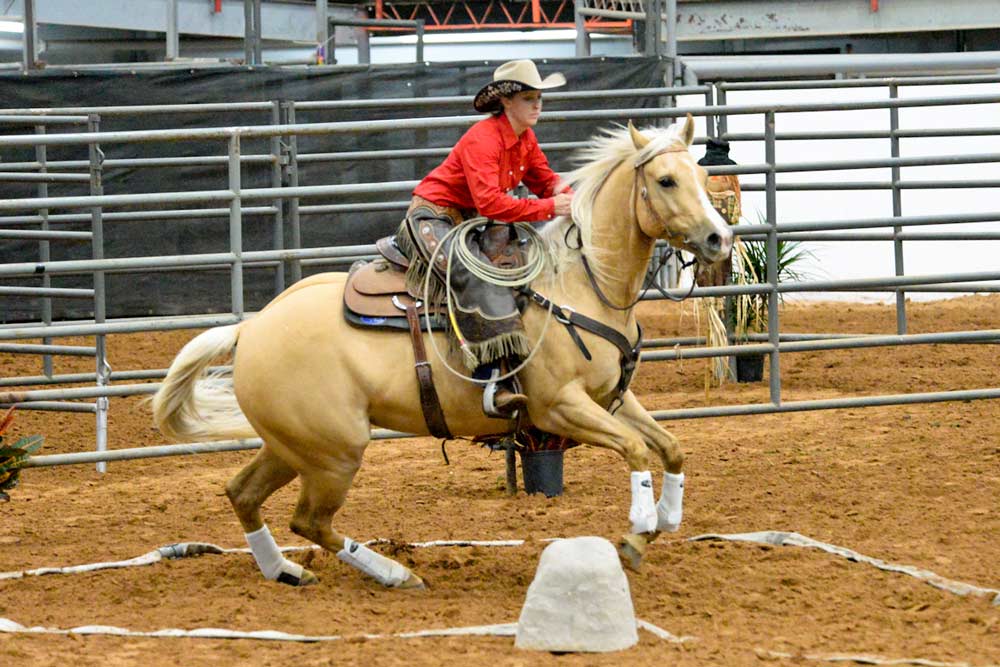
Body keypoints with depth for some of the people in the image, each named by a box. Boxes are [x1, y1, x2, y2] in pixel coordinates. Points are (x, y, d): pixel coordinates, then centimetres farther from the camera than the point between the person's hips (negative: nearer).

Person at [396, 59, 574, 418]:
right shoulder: (482, 139, -23)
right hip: (433, 217, -11)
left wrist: (562, 191, -14)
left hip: (471, 223, 11)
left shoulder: (525, 140, 6)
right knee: (477, 277, -32)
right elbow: (489, 202, -32)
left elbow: (544, 180, 12)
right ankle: (496, 382, -43)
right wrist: (548, 208, -31)